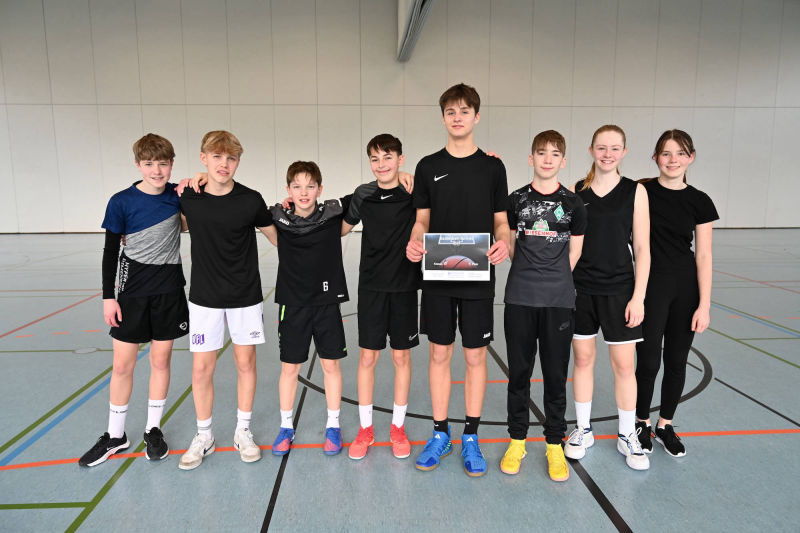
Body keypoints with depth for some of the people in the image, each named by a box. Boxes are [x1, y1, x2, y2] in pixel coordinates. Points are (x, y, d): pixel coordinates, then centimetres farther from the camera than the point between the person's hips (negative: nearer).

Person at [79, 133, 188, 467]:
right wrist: (108, 296, -4)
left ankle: (153, 430, 26)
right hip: (133, 291, -1)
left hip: (169, 290, 1)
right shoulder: (122, 202, -6)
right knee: (122, 364, 6)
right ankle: (115, 436, 25)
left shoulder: (179, 196, -1)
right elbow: (110, 251, -1)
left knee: (161, 360, 9)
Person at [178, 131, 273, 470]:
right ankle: (204, 436, 26)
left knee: (245, 363, 9)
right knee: (201, 368, 5)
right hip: (204, 297, 1)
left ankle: (243, 432, 28)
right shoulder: (187, 196, -6)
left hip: (245, 296, -1)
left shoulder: (250, 201, -12)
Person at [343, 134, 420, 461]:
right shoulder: (363, 195, 2)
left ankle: (398, 427, 24)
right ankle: (365, 428, 22)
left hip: (404, 286, -1)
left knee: (402, 357, 8)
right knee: (367, 357, 5)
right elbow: (342, 228, 15)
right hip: (371, 286, 1)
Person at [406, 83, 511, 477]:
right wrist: (414, 243, -13)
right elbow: (422, 220, 8)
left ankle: (471, 438, 21)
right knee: (439, 354, 8)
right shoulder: (428, 167, 6)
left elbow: (501, 221, 6)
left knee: (475, 356, 6)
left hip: (478, 277, 0)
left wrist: (504, 242, -16)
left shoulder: (492, 167, 4)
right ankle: (440, 434, 23)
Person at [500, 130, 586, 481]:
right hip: (520, 298, 1)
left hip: (559, 301, 0)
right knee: (519, 372, 8)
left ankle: (555, 445, 21)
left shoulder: (573, 203, 4)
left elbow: (574, 255, 7)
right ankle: (517, 441, 23)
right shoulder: (516, 200, 5)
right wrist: (530, 278, 8)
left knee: (556, 374, 6)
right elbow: (511, 247, 11)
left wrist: (554, 280, 8)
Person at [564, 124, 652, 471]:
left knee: (623, 364, 4)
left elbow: (642, 249, -3)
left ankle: (627, 436, 23)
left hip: (619, 289, -1)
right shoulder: (575, 191, 3)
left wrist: (638, 296, -9)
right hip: (580, 288, 2)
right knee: (583, 358, 10)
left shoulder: (635, 192, -2)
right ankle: (583, 430, 26)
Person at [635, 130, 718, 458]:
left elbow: (703, 256, 1)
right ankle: (642, 423, 23)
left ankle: (665, 425, 30)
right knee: (648, 361, 1)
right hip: (650, 286, -2)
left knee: (676, 361, 11)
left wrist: (704, 305, -3)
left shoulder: (700, 202, 2)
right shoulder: (640, 191, -4)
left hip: (686, 289, 3)